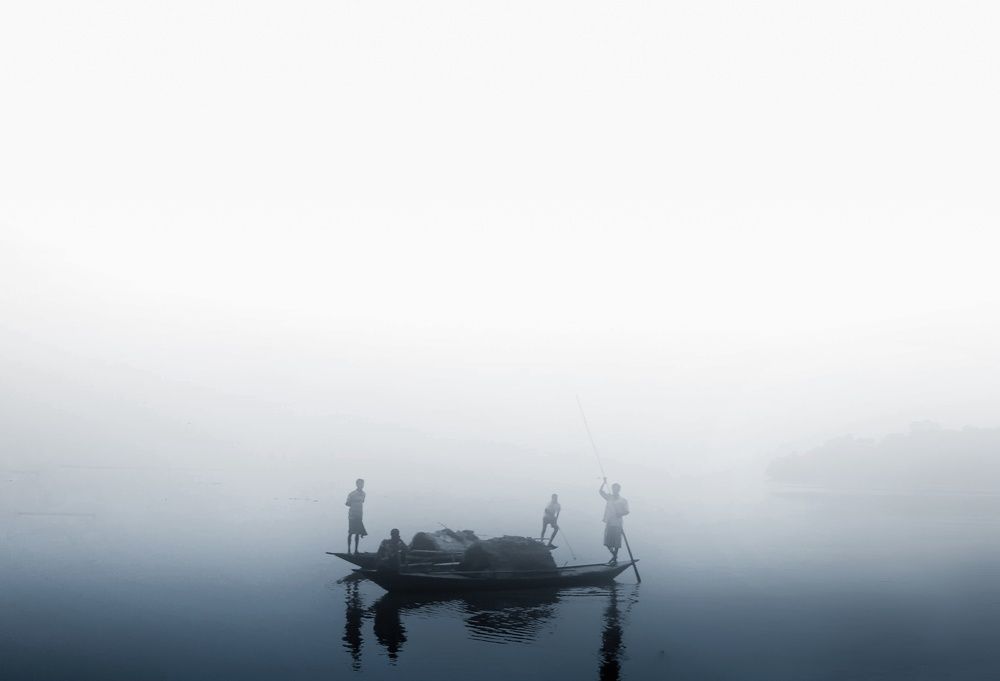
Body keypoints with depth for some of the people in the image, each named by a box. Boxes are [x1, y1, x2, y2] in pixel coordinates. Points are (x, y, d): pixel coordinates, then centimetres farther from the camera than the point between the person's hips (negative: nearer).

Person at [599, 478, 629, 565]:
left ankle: (615, 559, 11)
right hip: (608, 523, 3)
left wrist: (620, 514, -22)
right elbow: (600, 491, 3)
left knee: (616, 543, -1)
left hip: (617, 524, -3)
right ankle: (614, 555, 24)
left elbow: (627, 511, -2)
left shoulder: (623, 500, 1)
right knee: (607, 543, 3)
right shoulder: (609, 497, 10)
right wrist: (604, 482, -8)